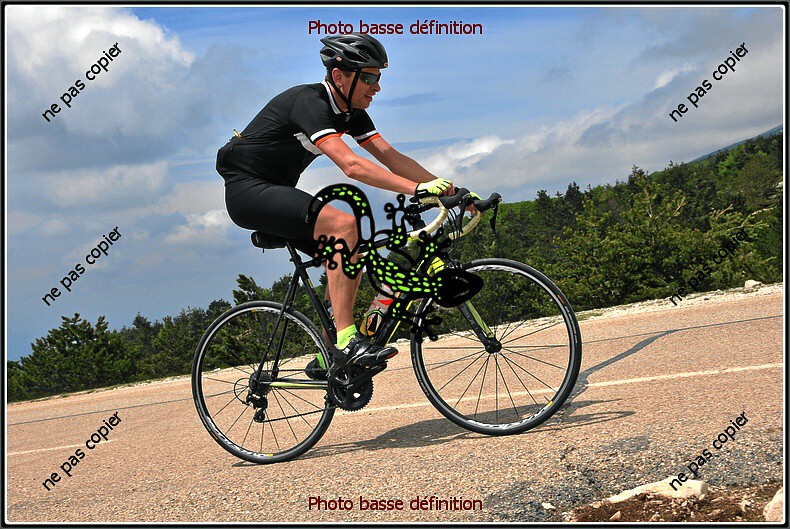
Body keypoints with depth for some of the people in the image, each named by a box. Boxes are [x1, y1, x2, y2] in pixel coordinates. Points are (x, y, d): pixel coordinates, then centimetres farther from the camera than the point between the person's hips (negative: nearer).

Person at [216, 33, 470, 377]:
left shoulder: (352, 111, 4)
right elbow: (351, 165, -36)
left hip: (276, 191, 10)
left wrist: (446, 188, -14)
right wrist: (418, 189, -42)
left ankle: (326, 359, 8)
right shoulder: (310, 102, -24)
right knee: (344, 225, -28)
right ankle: (347, 343, -29)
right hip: (247, 189, -10)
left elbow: (391, 157, -2)